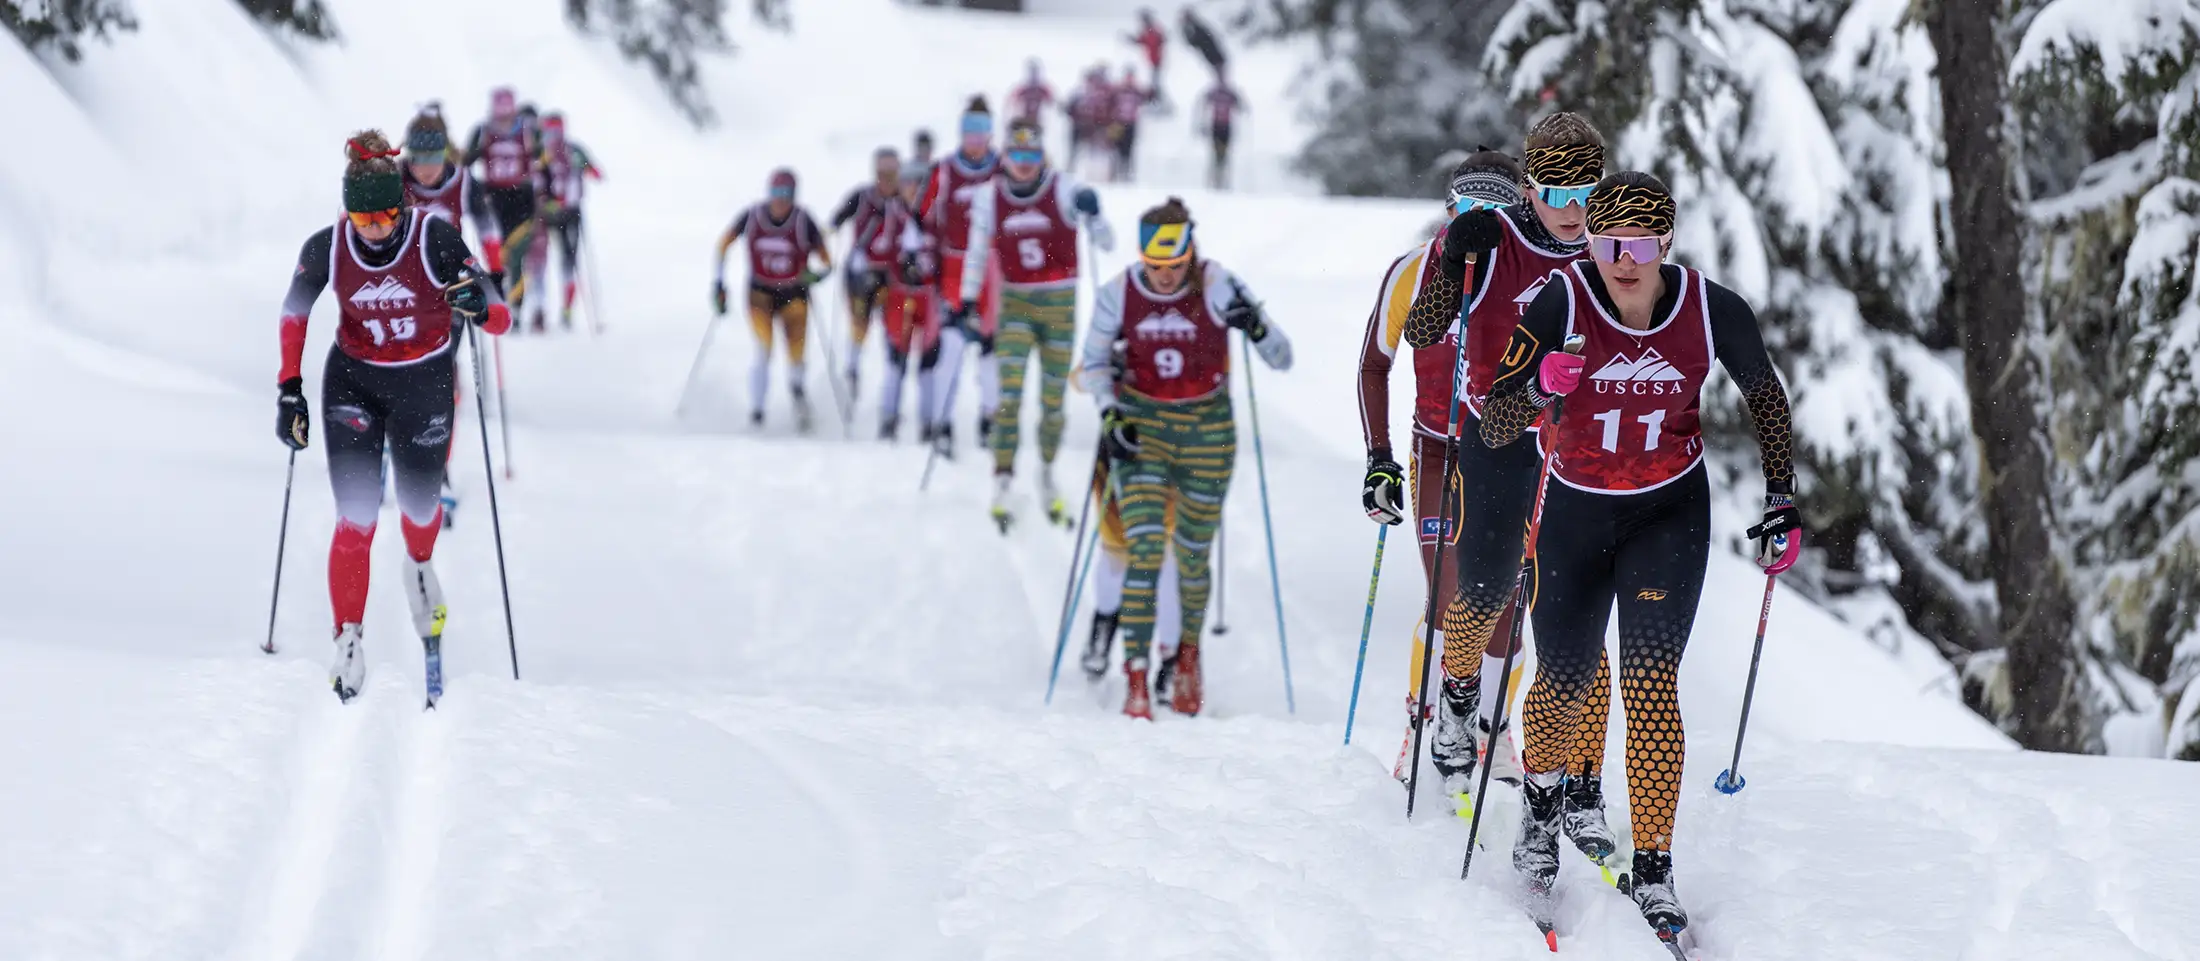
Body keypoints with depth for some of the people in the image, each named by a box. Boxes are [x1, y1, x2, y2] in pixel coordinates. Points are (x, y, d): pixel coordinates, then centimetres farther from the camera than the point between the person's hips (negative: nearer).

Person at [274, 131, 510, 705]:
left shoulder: (437, 241, -23)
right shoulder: (326, 249, -18)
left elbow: (501, 320, -23)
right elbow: (294, 311, 2)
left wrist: (480, 308, -46)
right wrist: (289, 389, -4)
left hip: (424, 385, 0)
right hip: (353, 383, 0)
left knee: (419, 506, 11)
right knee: (357, 517, -11)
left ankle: (420, 567, 48)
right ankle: (348, 643, -4)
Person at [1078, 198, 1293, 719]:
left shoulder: (1218, 288, -14)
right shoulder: (1118, 294, -10)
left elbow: (1282, 361, -12)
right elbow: (1094, 362, 5)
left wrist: (1256, 326, -32)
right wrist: (1110, 413, -12)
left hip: (1207, 430, 0)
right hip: (1142, 426, 0)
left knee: (1192, 555, 8)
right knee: (1144, 549, -16)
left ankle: (1189, 652, 37)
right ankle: (1136, 679, -16)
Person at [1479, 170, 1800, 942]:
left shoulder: (1713, 311, -17)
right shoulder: (1561, 305, -22)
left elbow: (1764, 395, 2)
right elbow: (1494, 431, -24)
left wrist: (1782, 499, -2)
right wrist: (1539, 387, -44)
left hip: (1670, 511, -1)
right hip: (1575, 511, 1)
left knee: (1650, 682, -14)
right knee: (1564, 682, 13)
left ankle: (1653, 870, -8)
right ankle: (1542, 798, 46)